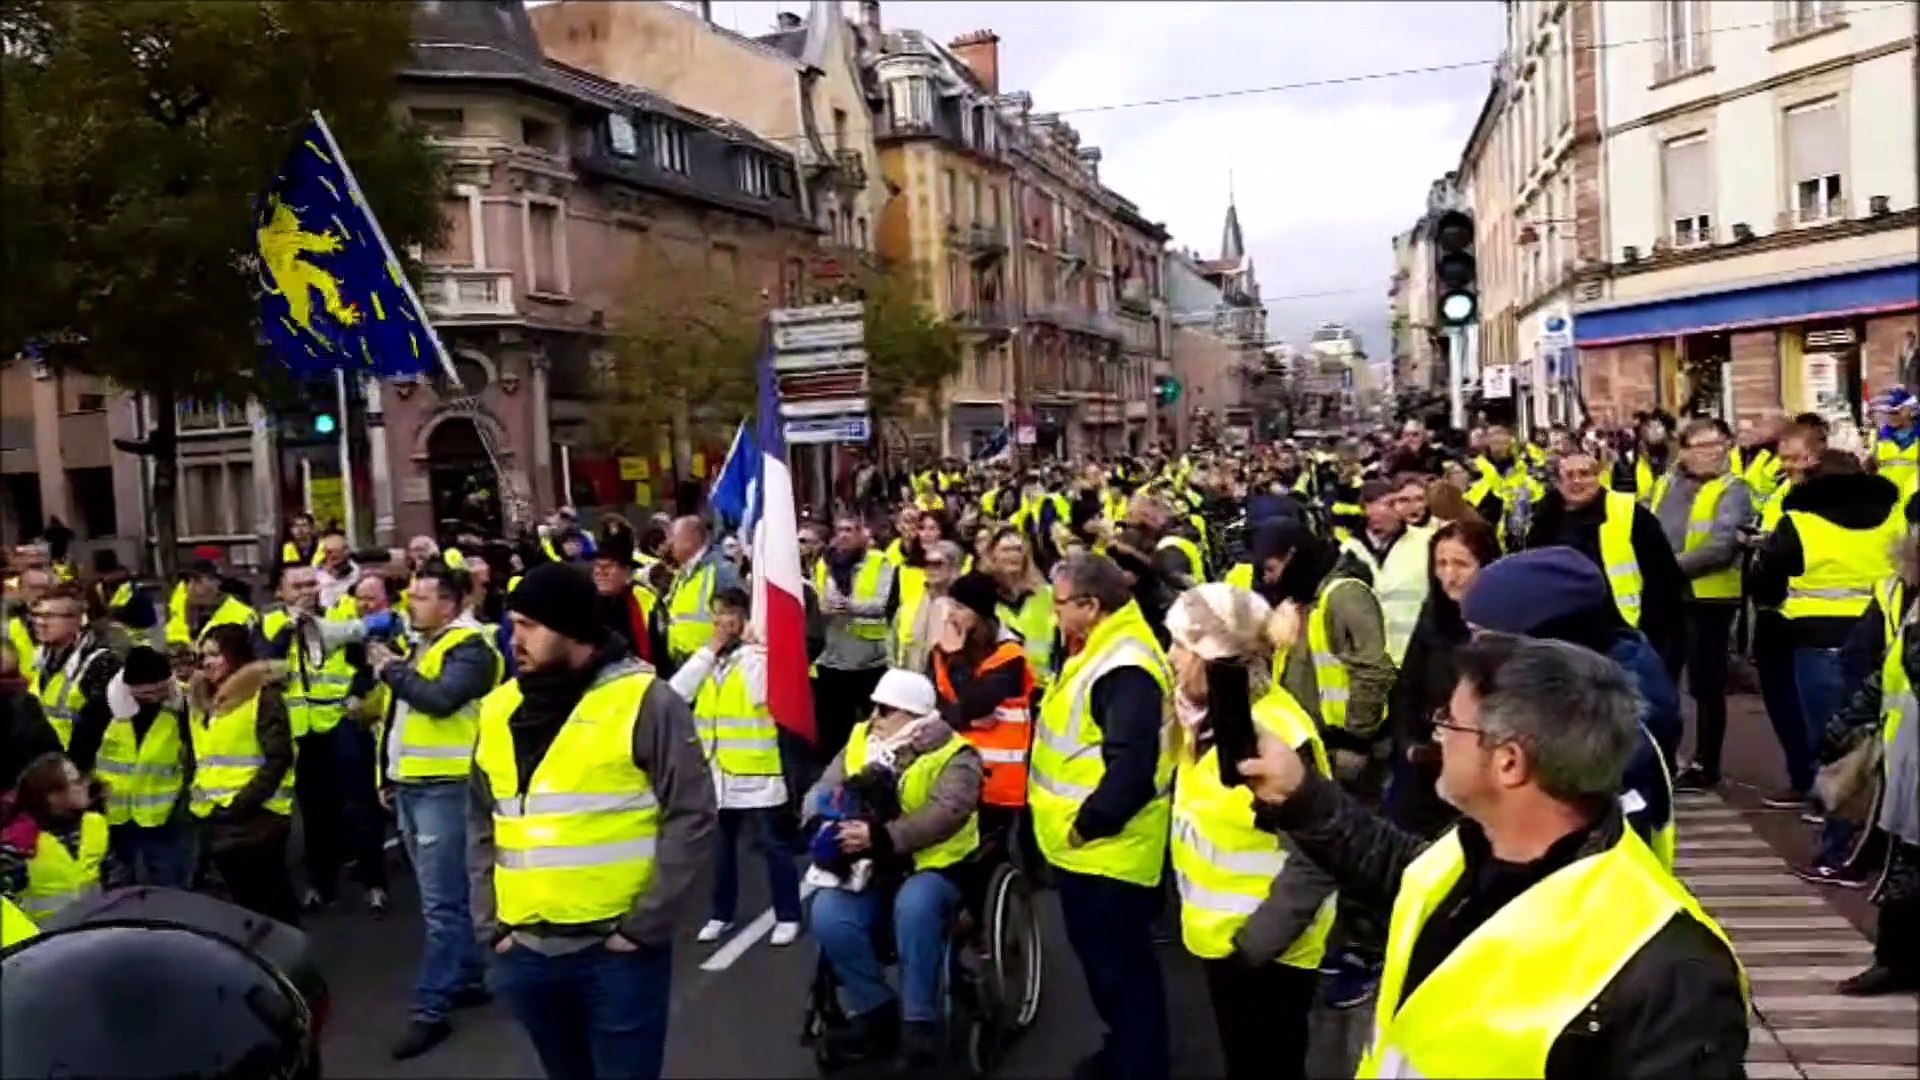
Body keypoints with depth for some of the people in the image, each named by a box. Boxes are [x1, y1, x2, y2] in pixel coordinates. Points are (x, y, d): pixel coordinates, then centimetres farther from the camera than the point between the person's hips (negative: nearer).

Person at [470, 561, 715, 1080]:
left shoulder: (643, 701, -9)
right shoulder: (498, 710, 8)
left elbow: (690, 818, -11)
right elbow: (481, 828, 15)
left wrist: (645, 928, -13)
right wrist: (491, 926, 6)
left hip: (617, 951, -5)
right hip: (524, 953, 5)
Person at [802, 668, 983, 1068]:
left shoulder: (954, 757, -8)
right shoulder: (860, 741, 9)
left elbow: (946, 813, -23)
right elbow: (825, 789, 7)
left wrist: (880, 836, -32)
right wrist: (822, 821, -18)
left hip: (931, 868, -4)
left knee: (914, 906, -37)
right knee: (827, 915, -23)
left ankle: (918, 1020, -20)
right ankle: (875, 1010, -4)